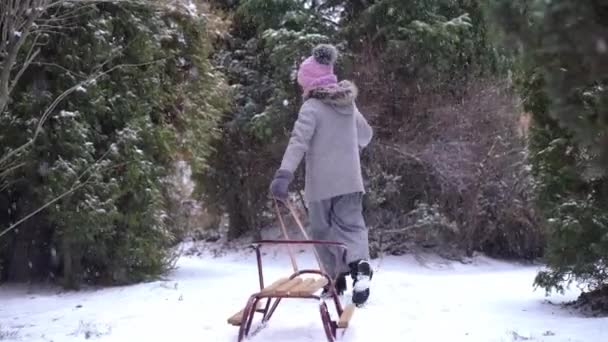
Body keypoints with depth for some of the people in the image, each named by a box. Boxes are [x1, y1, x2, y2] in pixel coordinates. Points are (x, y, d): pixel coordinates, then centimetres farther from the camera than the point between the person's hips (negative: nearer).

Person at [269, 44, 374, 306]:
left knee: (323, 231, 11)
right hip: (350, 181, 5)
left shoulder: (312, 107, -10)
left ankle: (336, 278, 16)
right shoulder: (349, 105, 10)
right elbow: (365, 136, 25)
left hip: (322, 183, -5)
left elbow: (298, 141, -24)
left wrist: (284, 174, -33)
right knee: (351, 225, 4)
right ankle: (360, 264, -24)